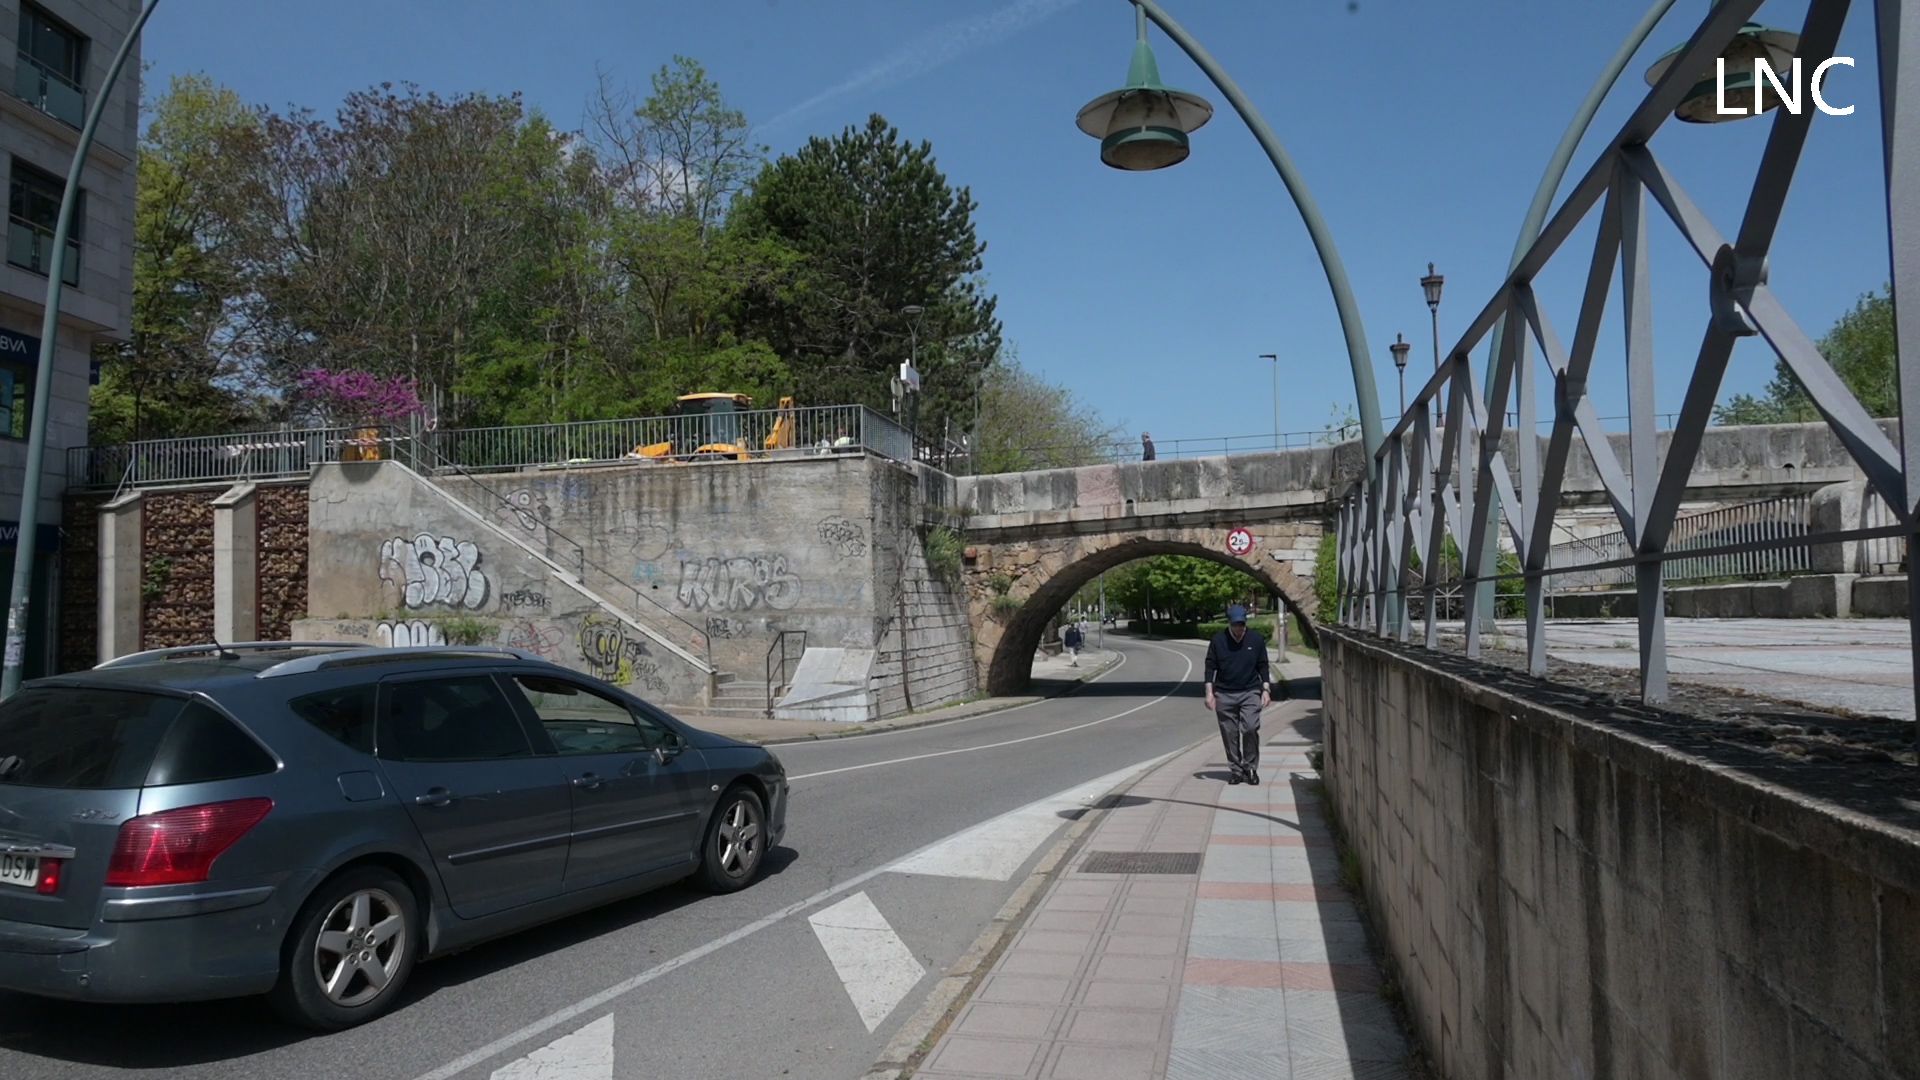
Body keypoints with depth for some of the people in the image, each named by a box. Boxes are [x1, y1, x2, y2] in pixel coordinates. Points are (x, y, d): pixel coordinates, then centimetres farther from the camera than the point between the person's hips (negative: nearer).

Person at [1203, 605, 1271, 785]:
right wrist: (1209, 692, -3)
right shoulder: (1218, 640, 0)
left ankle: (1251, 768, 0)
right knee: (1229, 734, 3)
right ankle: (1236, 770, 14)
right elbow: (1210, 667, 4)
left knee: (1250, 729, -14)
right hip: (1224, 694, 1)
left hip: (1250, 692, -1)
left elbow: (1263, 666, 9)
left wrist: (1266, 690, 1)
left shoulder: (1256, 639, 2)